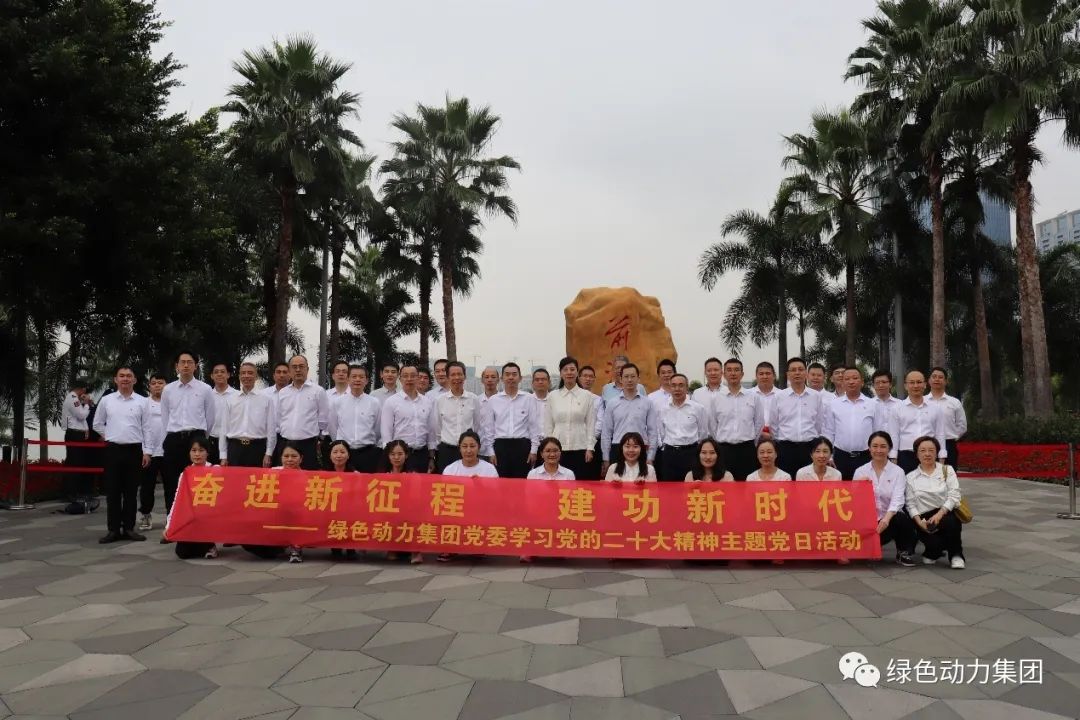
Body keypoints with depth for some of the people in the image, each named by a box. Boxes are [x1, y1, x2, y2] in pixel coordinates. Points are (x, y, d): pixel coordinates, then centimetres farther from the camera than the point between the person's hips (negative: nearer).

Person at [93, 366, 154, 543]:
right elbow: (97, 424, 16)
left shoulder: (142, 402, 2)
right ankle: (113, 529, 8)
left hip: (134, 450, 0)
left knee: (131, 492, 5)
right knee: (112, 491, 2)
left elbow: (147, 428, 1)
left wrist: (147, 451, -3)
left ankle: (129, 528, 12)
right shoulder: (106, 400, 5)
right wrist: (110, 436, 6)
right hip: (113, 449, 1)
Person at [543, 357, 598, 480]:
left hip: (580, 450, -1)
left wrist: (590, 448, -3)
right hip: (558, 450, 1)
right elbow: (547, 426, 7)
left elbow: (591, 425, 3)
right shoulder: (552, 397, 5)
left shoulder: (587, 396, 2)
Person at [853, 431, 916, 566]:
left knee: (902, 519, -35)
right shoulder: (860, 471, 5)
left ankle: (904, 553, -7)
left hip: (890, 517, 0)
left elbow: (897, 500, -14)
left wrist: (886, 518, -31)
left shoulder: (897, 471, 0)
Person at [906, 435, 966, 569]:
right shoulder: (911, 477, 8)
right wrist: (919, 521, -16)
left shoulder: (947, 470, 7)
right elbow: (910, 504, 1)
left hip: (945, 514, 0)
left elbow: (954, 496, -4)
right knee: (934, 542, -30)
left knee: (950, 522, -37)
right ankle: (932, 552, 12)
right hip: (924, 518, 0)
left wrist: (939, 514, -18)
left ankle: (956, 555, -6)